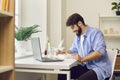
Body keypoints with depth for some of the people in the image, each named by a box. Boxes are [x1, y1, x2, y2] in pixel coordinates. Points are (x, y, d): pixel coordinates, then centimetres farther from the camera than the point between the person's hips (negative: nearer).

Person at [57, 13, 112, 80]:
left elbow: (100, 52, -25)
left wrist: (82, 59, -30)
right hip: (86, 67, 8)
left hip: (100, 68, -8)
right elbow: (73, 50, 28)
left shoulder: (95, 33, -12)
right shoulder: (78, 37, 14)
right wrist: (64, 52, 7)